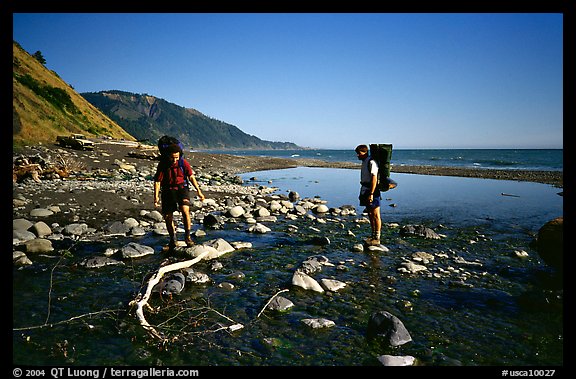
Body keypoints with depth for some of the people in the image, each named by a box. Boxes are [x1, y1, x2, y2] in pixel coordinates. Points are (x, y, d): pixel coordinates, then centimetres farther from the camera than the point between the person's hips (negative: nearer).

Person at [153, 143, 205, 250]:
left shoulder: (183, 162, -8)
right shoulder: (162, 164, -10)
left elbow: (191, 177, -2)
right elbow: (157, 181, -8)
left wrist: (198, 191, -7)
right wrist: (156, 196, -17)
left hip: (182, 188, -1)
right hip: (168, 190, 1)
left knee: (185, 211, -23)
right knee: (168, 217, 4)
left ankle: (187, 236, -8)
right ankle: (173, 239, 26)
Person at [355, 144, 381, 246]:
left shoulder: (371, 163, -15)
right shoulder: (364, 162, 15)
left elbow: (374, 179, -21)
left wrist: (371, 194, -25)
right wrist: (362, 193, 21)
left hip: (372, 191, -10)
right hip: (365, 191, 10)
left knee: (376, 215, -3)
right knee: (370, 214, 15)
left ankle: (377, 238, 1)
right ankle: (373, 235, 25)